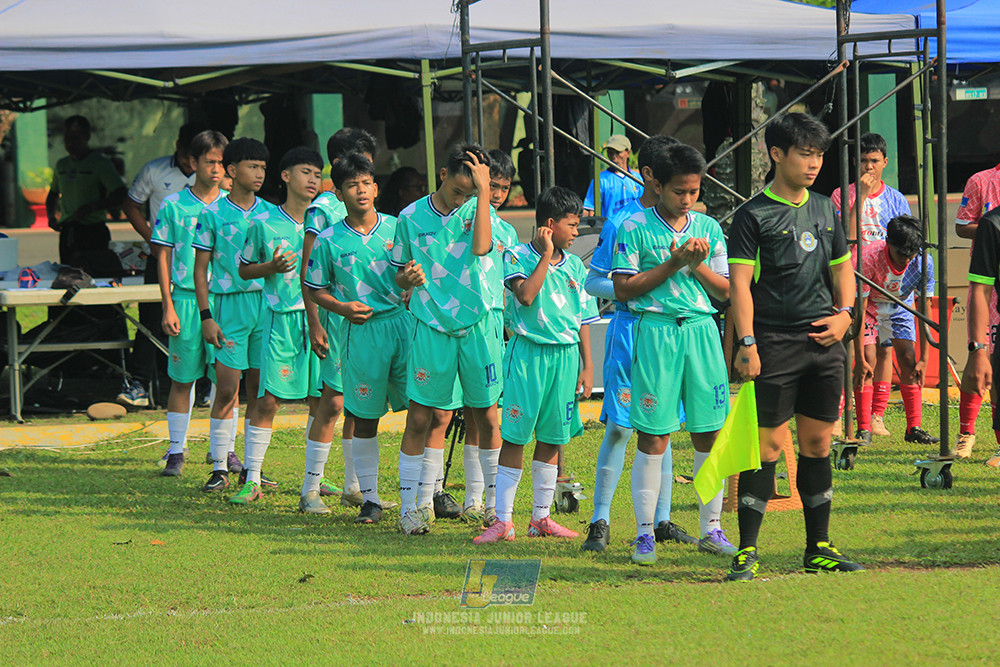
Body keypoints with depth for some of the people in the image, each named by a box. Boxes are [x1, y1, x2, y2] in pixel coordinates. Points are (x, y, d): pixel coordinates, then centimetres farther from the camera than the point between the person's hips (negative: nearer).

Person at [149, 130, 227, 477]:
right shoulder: (174, 205, 1)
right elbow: (164, 257, 2)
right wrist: (168, 307, -4)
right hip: (186, 300, -2)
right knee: (182, 378, 2)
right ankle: (176, 451, 9)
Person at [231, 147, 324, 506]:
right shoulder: (264, 223, 2)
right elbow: (244, 269, 12)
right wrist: (271, 267, -7)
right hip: (281, 318, -1)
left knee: (321, 404, -2)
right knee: (267, 401, -4)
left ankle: (311, 489, 4)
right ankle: (252, 480, 9)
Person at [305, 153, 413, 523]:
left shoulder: (398, 228, 7)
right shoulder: (328, 240, 3)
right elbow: (316, 290, 9)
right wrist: (342, 307, -8)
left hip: (406, 322, 1)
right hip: (362, 330, -1)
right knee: (365, 417, 2)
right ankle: (370, 498, 11)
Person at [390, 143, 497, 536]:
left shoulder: (478, 209, 4)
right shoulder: (411, 218, 4)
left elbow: (481, 247, -17)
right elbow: (399, 277, 14)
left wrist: (484, 190, -16)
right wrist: (407, 277, -10)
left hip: (477, 325, 1)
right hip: (432, 327, 0)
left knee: (488, 416, 3)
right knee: (422, 418, -3)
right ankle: (410, 505, 5)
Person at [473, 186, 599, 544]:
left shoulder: (575, 266, 11)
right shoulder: (517, 256, -4)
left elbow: (582, 321, 14)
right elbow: (526, 295, -20)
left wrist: (587, 366, 10)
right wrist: (546, 256, -14)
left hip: (565, 356, 5)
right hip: (528, 353, -5)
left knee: (551, 439, 10)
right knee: (514, 437, -6)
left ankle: (541, 516, 19)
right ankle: (503, 521, -3)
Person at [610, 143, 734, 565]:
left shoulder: (708, 229, 12)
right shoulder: (634, 229, 0)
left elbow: (724, 291, 13)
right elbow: (623, 289, -4)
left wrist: (698, 266, -5)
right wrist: (671, 264, -10)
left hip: (702, 329, 4)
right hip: (655, 329, -4)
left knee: (709, 432, 3)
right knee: (654, 434, -4)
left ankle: (711, 529, 11)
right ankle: (645, 532, 1)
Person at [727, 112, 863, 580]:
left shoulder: (825, 209, 13)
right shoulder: (753, 215, -5)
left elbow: (842, 267, 22)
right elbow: (740, 283, -9)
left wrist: (844, 313, 4)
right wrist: (746, 344, -18)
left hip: (824, 339, 6)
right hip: (775, 343, -6)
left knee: (817, 443, 9)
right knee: (768, 444, -7)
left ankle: (818, 548, 16)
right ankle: (746, 552, -4)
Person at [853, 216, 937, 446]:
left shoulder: (923, 262, -28)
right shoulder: (869, 258, -37)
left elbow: (924, 309, -19)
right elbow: (859, 308, -31)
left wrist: (923, 358, -19)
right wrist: (860, 359, -31)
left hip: (899, 306, 3)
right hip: (868, 305, -3)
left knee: (909, 362, -6)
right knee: (868, 362, -15)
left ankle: (914, 428, 2)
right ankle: (864, 430, -11)